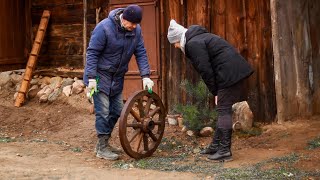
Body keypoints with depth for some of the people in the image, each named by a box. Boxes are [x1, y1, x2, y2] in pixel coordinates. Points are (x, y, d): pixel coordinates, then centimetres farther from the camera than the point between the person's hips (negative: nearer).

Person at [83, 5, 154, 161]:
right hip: (100, 75, -6)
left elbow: (141, 53, -1)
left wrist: (145, 76, -11)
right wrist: (91, 78, -22)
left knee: (117, 111, 8)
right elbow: (92, 53, -19)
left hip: (117, 77, 6)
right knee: (103, 112, -8)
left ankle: (103, 142, 23)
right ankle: (102, 148, 1)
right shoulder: (104, 28, -22)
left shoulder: (136, 30, -6)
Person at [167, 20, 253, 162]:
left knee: (224, 111, -7)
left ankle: (225, 150, -6)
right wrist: (217, 91, 16)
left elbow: (205, 70, -15)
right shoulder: (198, 38, 21)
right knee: (223, 110, 15)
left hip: (229, 75, -10)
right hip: (237, 71, 10)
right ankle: (216, 145, 23)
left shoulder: (193, 44, -11)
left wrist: (215, 92, -7)